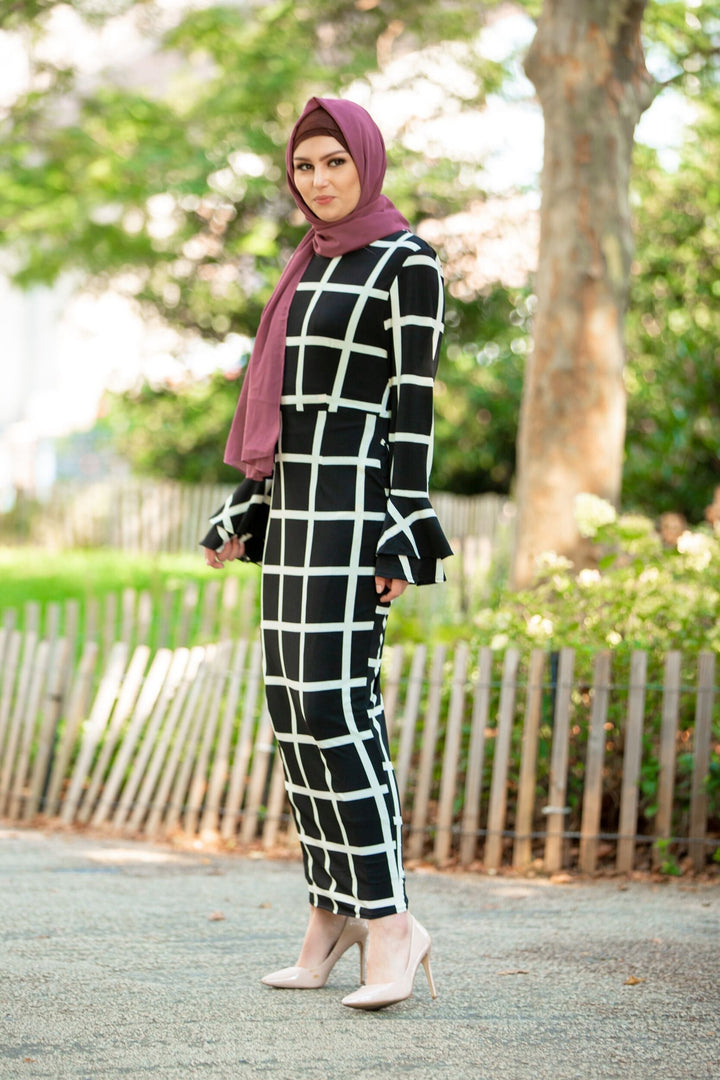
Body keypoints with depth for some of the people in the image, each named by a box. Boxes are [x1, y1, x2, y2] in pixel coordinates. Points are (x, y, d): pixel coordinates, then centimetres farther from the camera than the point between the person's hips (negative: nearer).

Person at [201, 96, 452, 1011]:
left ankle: (388, 918, -13)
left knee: (332, 697, -16)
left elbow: (413, 399, -12)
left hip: (355, 495, -9)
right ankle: (333, 909, 14)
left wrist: (402, 532, -18)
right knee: (292, 698, 7)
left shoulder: (407, 262, -7)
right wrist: (241, 515, 17)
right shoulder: (313, 263, 17)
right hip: (295, 498, 9)